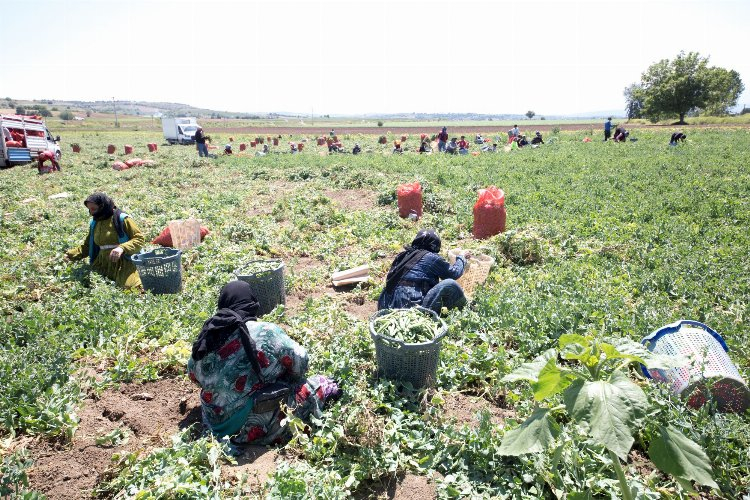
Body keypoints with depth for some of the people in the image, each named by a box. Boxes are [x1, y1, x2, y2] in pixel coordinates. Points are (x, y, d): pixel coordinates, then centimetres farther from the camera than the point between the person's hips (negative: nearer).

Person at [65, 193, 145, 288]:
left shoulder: (121, 219, -7)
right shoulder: (94, 223, 13)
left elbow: (139, 238, -11)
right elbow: (87, 246, 22)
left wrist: (122, 248, -26)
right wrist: (70, 254, 7)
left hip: (123, 263, -7)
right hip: (102, 264, 7)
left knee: (130, 287, -29)